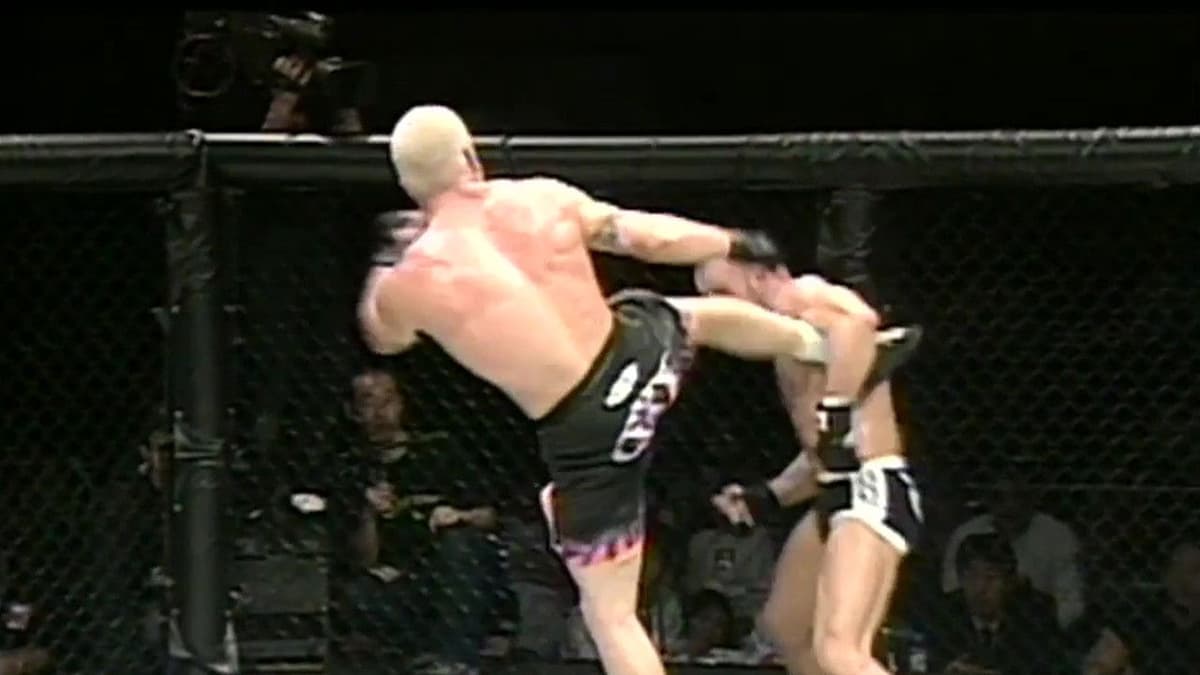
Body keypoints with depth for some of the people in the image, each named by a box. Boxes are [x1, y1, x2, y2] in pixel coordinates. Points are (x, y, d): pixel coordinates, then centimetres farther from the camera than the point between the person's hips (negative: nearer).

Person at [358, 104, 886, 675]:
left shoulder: (411, 280, -12)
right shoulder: (541, 198, -7)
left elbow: (383, 338, 12)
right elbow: (654, 238, 3)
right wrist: (737, 246, 21)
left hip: (586, 432, -4)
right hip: (641, 348, 4)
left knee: (609, 613, 7)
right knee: (705, 315, 40)